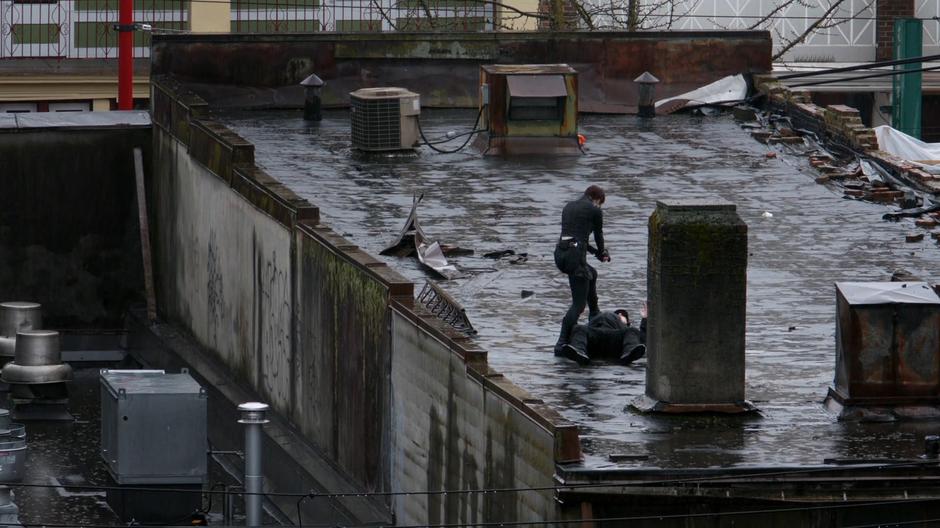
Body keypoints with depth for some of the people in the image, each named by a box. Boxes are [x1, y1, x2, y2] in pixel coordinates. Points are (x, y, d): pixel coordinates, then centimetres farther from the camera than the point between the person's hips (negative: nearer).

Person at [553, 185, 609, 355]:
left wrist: (597, 252, 33)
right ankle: (562, 343, -13)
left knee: (591, 274, 35)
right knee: (579, 303, -3)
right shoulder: (595, 211, 1)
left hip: (560, 253, 7)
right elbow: (599, 236, 15)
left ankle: (594, 316, 48)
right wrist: (602, 252, 37)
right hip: (575, 255, -7)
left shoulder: (568, 207, 21)